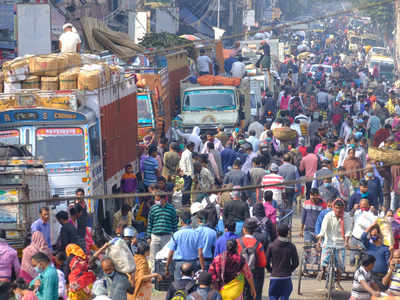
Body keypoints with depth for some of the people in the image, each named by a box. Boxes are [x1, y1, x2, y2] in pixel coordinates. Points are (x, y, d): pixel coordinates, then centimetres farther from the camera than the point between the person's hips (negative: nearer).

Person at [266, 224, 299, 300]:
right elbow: (296, 262, -3)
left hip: (274, 277, -1)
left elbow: (266, 261, -3)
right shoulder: (291, 247, -4)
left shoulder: (271, 246, -5)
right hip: (286, 278, 1)